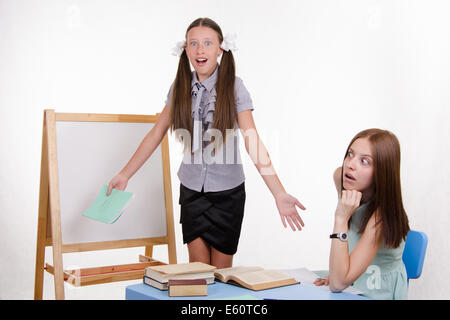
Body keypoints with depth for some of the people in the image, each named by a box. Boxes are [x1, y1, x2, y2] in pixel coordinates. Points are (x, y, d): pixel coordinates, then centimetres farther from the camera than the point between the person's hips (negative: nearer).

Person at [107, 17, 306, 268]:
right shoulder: (180, 87, -1)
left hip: (228, 191, -2)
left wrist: (279, 194, -30)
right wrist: (124, 175, 5)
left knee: (221, 270, 8)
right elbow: (156, 134, 7)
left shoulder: (234, 87, -11)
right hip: (192, 190, 2)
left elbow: (253, 143, -20)